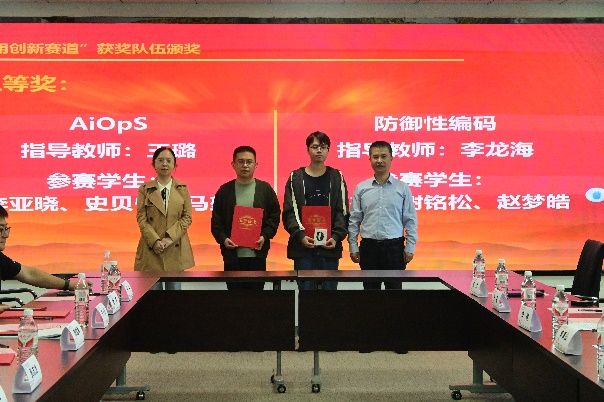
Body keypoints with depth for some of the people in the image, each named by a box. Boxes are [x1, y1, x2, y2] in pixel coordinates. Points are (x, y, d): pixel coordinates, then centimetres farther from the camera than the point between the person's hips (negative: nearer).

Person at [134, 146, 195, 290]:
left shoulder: (182, 189, 8)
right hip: (151, 249, -1)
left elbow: (187, 217, 1)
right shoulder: (145, 190, 5)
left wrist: (170, 238, -11)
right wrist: (155, 241, -13)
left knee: (175, 289, 6)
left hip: (176, 250, 1)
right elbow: (141, 219, 0)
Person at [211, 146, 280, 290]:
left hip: (257, 253, 0)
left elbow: (274, 217, 5)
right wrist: (223, 239, -11)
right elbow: (216, 220, 5)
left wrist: (265, 236, -9)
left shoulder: (265, 189, 5)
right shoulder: (224, 190, 5)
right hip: (232, 253, 0)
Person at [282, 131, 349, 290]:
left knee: (330, 287, 5)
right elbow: (290, 212, -1)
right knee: (305, 288, 4)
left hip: (330, 247, 1)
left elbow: (343, 212, 3)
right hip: (302, 246, 0)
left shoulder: (337, 177, 8)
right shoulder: (296, 178, 6)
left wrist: (336, 236, -11)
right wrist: (300, 235, -15)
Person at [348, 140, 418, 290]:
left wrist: (410, 248, -2)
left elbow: (410, 220, 2)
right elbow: (354, 220, 5)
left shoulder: (402, 188, 2)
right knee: (370, 288, 9)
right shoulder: (361, 188, 4)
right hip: (369, 246, 1)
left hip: (394, 246, -1)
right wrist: (353, 247, 1)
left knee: (394, 287, 5)